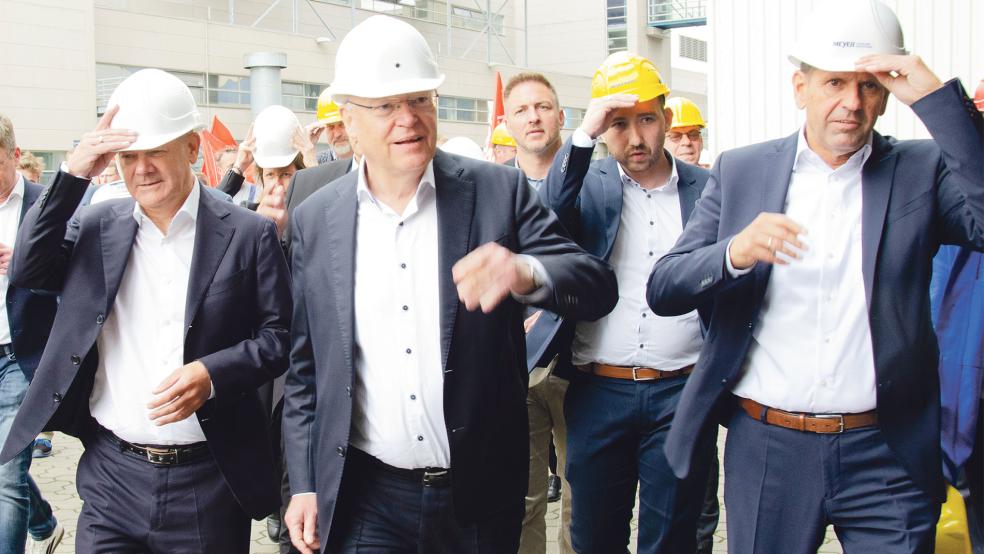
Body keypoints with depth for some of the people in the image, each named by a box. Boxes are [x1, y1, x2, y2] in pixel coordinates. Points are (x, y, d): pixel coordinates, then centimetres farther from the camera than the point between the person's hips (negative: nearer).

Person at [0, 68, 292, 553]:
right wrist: (74, 175, -14)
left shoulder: (248, 234, -3)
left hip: (209, 480, -2)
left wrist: (213, 373, -20)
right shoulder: (99, 225, 7)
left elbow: (278, 338, -2)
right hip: (111, 476, 2)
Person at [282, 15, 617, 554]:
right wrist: (304, 484, 5)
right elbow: (305, 366, 7)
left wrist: (527, 273, -31)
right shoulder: (314, 220, 1)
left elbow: (598, 287, -10)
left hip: (482, 492, 0)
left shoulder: (498, 191, -5)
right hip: (365, 498, 0)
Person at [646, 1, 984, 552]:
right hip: (767, 448, 1)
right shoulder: (740, 170, 3)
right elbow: (663, 291, -2)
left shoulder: (923, 169, 3)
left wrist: (938, 98, -17)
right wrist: (735, 253, -22)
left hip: (888, 452, 0)